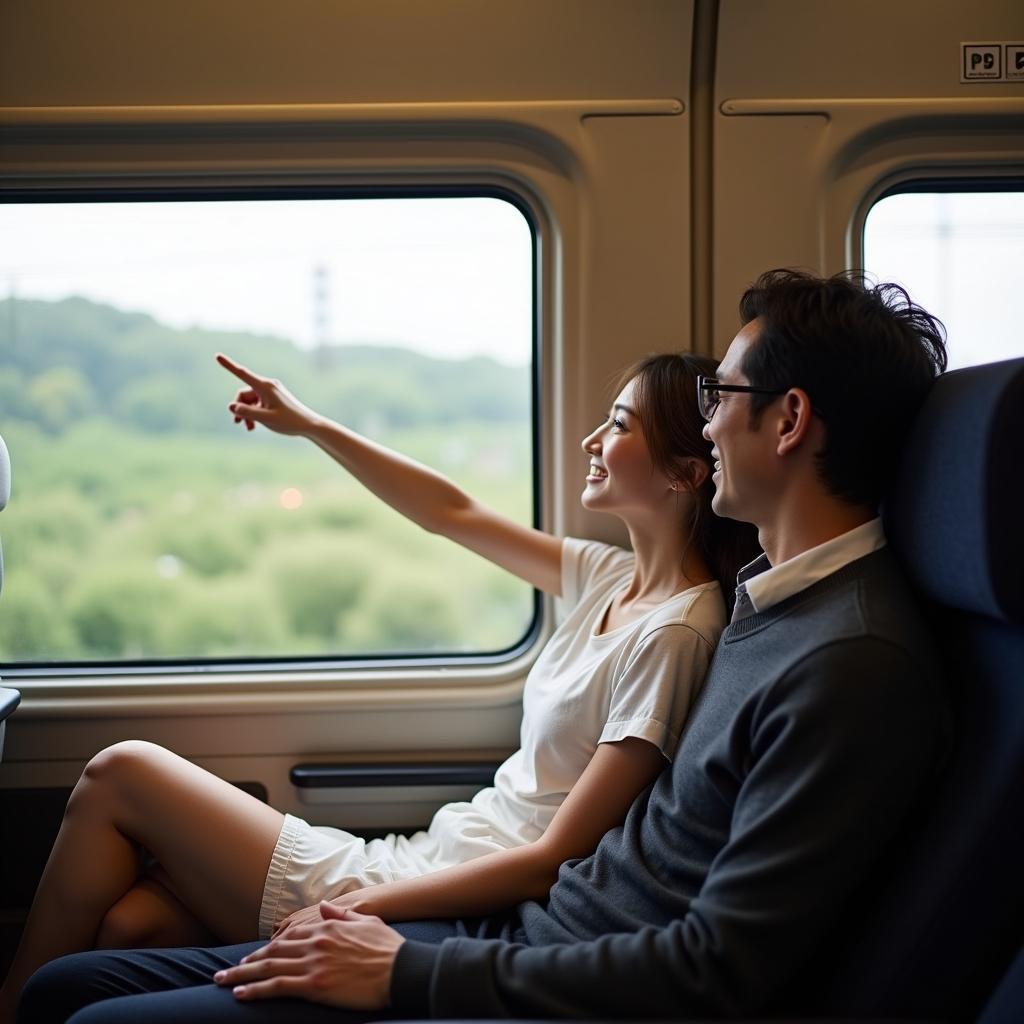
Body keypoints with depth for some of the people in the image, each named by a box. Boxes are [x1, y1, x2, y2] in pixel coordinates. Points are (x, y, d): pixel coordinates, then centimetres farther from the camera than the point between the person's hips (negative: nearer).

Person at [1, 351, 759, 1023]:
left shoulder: (673, 633, -18)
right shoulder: (613, 578, 7)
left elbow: (553, 860, -20)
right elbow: (454, 514, 18)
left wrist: (356, 908, -20)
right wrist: (309, 426, 17)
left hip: (458, 910, -8)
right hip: (436, 859, 8)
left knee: (119, 777, -2)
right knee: (130, 923, -4)